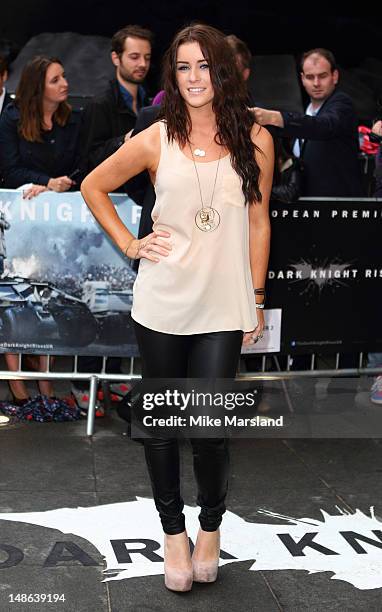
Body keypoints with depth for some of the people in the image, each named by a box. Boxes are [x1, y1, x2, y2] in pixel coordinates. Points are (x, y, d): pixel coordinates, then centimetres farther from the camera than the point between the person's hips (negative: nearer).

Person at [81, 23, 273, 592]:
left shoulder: (254, 139, 3)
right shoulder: (156, 140, 2)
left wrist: (257, 300, 6)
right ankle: (173, 531, 29)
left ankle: (211, 526, 25)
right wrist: (128, 243, 3)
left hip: (223, 309, -1)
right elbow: (94, 187, 14)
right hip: (161, 305, 1)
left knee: (211, 428, -3)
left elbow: (258, 224, 8)